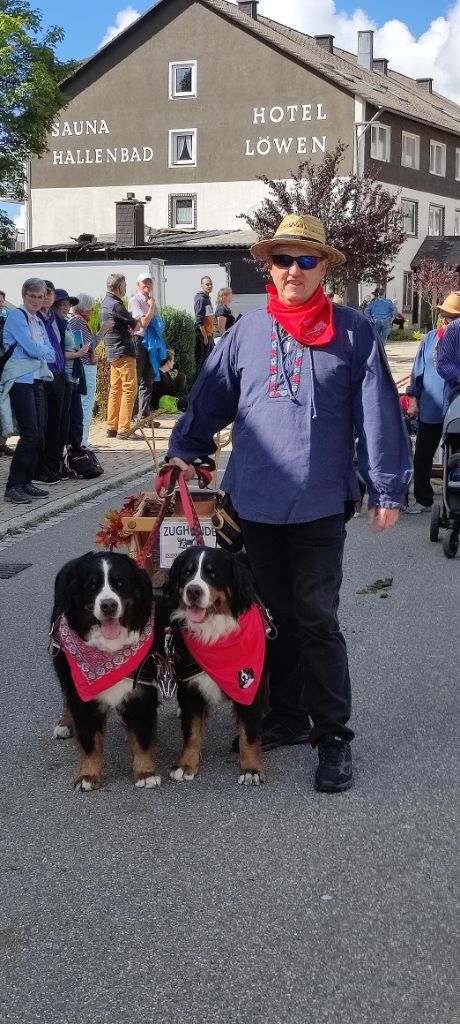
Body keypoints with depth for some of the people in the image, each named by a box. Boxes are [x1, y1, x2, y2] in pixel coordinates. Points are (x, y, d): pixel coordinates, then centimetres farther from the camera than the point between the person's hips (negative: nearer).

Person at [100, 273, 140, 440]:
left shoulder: (105, 302, 13)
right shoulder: (116, 305, -17)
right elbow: (135, 325, -11)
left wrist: (128, 328, -3)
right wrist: (132, 325, 9)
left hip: (112, 352, 10)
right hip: (123, 351, -10)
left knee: (115, 389, 13)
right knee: (129, 389, -7)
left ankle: (112, 427, 15)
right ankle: (124, 430, -9)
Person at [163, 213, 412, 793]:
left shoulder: (351, 332, -2)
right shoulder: (247, 332, 6)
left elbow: (378, 414, -4)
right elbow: (209, 398, 12)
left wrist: (387, 488, -6)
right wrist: (184, 451, 3)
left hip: (320, 506, -4)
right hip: (254, 503, 4)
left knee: (317, 620, -1)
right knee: (274, 615, 13)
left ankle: (333, 734, 9)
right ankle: (287, 716, 27)